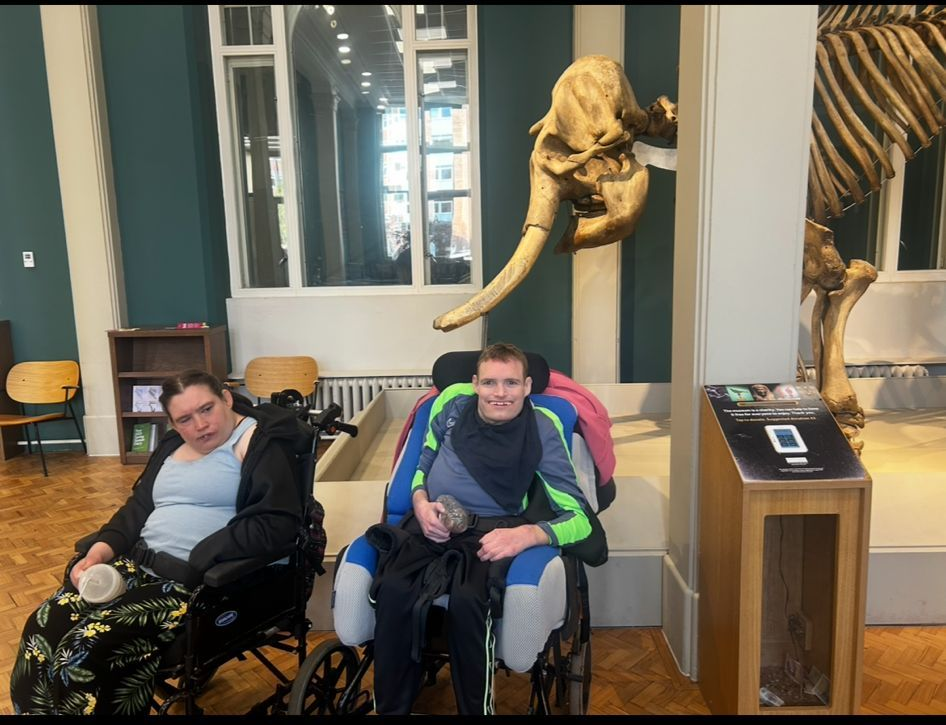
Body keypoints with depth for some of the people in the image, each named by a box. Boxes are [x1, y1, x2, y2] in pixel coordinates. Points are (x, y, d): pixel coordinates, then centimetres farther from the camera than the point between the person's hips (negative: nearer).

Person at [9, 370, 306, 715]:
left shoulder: (262, 445, -10)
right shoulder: (173, 444, 17)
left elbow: (277, 525, -21)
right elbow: (139, 505, 21)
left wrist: (194, 564, -23)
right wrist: (103, 547, 1)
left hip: (202, 583, -8)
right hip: (139, 563, 8)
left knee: (86, 649, -22)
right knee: (42, 628, -9)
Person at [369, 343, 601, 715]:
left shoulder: (541, 431, -7)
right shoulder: (453, 401, 3)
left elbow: (580, 517, -9)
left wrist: (526, 534, -28)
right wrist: (421, 502, -2)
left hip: (491, 529, -2)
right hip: (431, 521, 3)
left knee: (467, 600, -34)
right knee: (393, 591, -28)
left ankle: (476, 709, -10)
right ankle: (390, 708, -9)